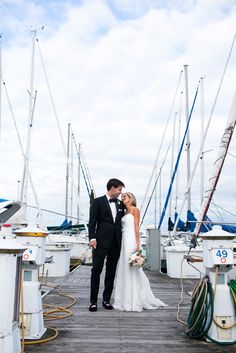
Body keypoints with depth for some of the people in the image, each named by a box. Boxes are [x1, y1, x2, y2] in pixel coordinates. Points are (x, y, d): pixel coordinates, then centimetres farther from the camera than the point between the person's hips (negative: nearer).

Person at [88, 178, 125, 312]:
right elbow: (92, 221, -5)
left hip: (116, 243, 5)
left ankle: (107, 300, 19)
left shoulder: (120, 204, 14)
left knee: (111, 271, 9)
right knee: (96, 270, -2)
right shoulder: (98, 202, 0)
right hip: (101, 242, -5)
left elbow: (122, 221, 17)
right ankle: (93, 301, 7)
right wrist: (92, 238, -15)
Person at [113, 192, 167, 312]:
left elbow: (137, 227, -9)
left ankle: (134, 301, 0)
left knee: (131, 269, -6)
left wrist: (137, 244, -17)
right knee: (124, 269, 7)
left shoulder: (135, 209, -1)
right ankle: (126, 299, 14)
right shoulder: (125, 212, 19)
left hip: (131, 241, -8)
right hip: (124, 241, 8)